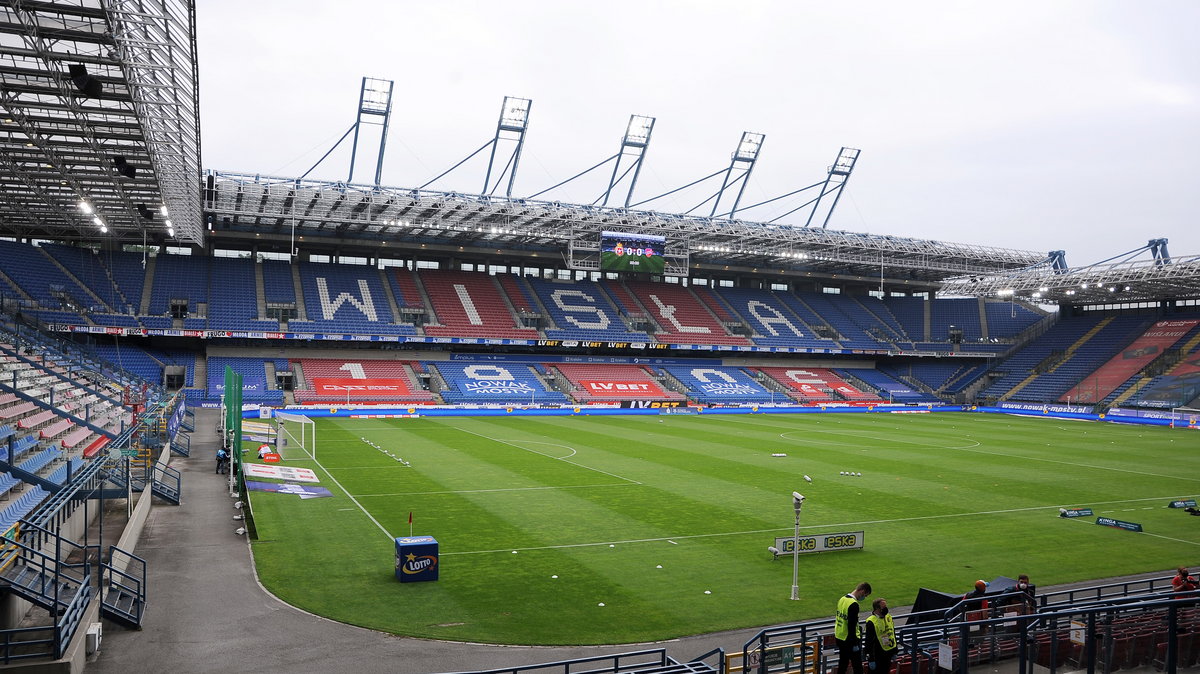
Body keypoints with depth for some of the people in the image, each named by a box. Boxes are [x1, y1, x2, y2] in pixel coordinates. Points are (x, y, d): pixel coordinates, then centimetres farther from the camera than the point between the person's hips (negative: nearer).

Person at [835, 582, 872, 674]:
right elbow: (851, 626, -23)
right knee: (857, 666, 3)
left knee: (842, 664, 18)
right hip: (849, 640, -8)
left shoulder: (842, 599, 6)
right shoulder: (853, 605, -22)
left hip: (839, 638, 8)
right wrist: (855, 644, -16)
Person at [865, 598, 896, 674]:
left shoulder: (888, 617, 3)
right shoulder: (871, 622, -20)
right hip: (877, 656, -7)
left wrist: (894, 652, 18)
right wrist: (871, 659, -17)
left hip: (888, 654, 7)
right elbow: (869, 642, -18)